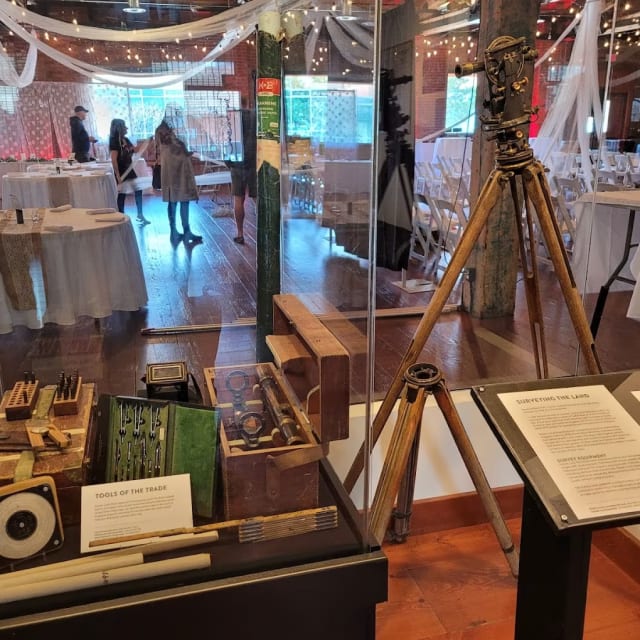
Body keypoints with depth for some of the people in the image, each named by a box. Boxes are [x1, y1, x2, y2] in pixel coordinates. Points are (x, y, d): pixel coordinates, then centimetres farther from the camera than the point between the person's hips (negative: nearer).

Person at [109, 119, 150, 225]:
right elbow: (114, 160, -22)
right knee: (121, 195, 0)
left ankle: (140, 215, 23)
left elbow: (135, 149, 20)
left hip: (129, 170, 9)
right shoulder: (114, 141, -17)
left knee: (138, 190, 13)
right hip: (121, 172, -9)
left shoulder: (125, 140, 7)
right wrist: (118, 176, -24)